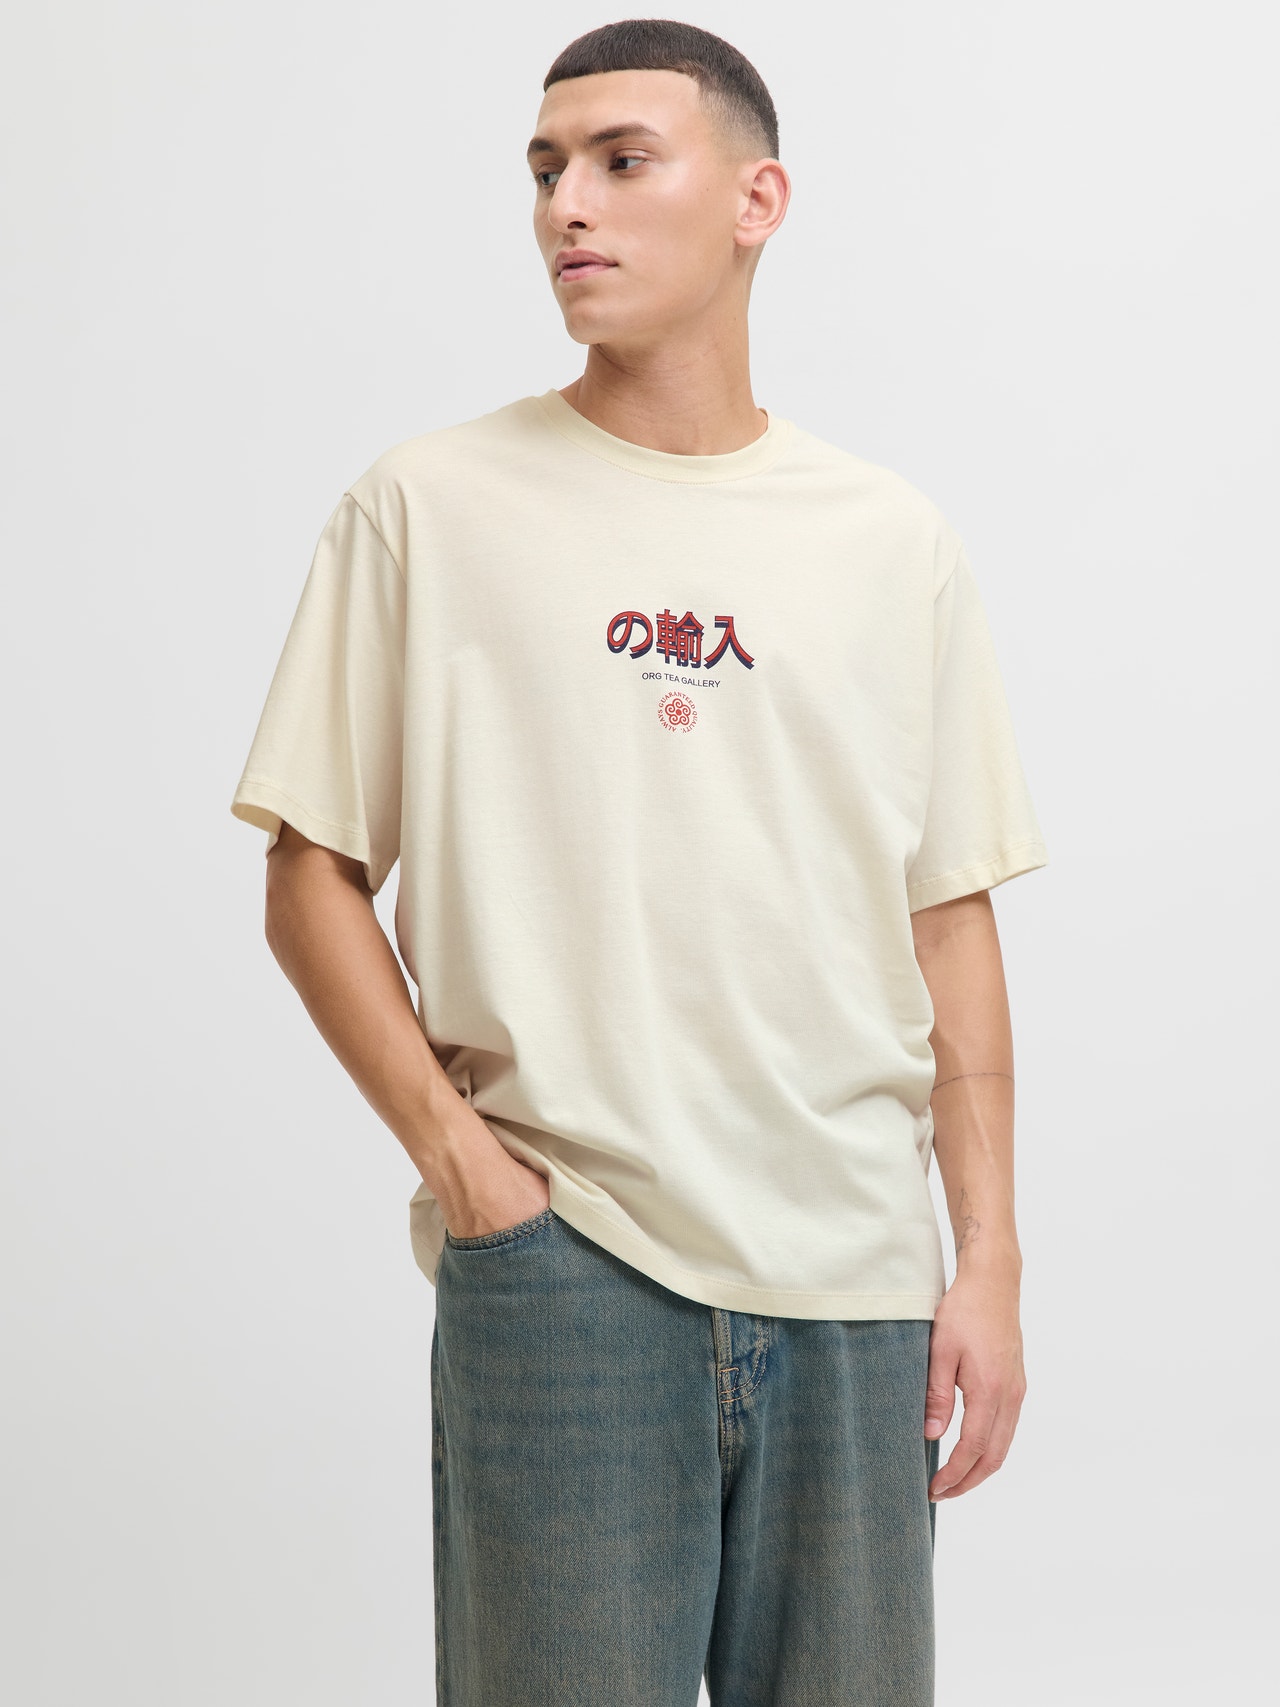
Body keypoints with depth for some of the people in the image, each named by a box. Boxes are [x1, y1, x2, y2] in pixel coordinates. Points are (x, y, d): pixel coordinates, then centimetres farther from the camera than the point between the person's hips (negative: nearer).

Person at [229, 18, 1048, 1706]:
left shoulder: (896, 543, 8)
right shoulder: (427, 509, 2)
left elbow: (950, 918, 9)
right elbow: (314, 881, 3)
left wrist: (989, 1256, 4)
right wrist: (453, 1148, -8)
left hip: (855, 1278, 3)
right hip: (557, 1262, -2)